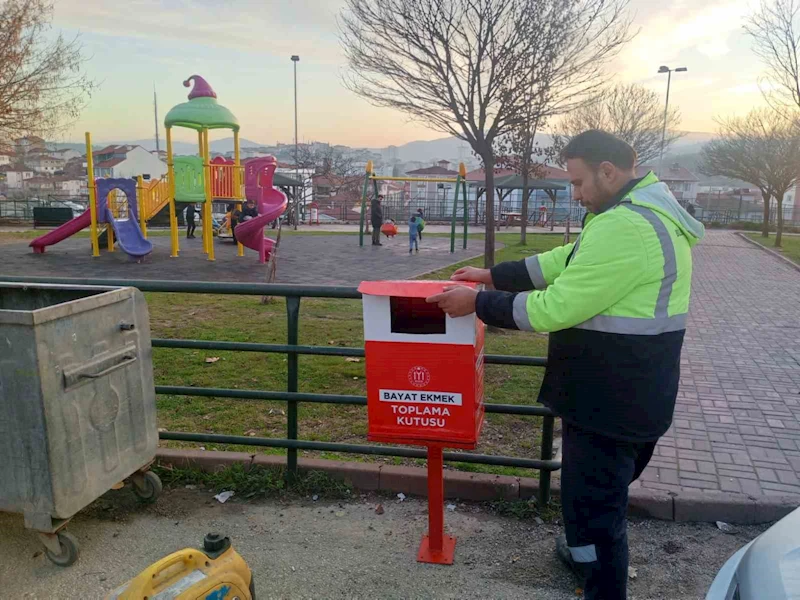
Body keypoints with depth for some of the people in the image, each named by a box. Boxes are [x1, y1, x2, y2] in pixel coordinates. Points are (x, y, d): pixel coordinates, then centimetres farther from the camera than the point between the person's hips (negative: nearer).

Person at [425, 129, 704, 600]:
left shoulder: (624, 227, -25)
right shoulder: (648, 211, 11)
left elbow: (556, 306, -25)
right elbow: (568, 262, 14)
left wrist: (478, 303, -14)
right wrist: (494, 275, 11)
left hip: (610, 398, -11)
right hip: (630, 392, 11)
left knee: (596, 500, 5)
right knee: (597, 488, 28)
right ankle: (586, 553, 50)